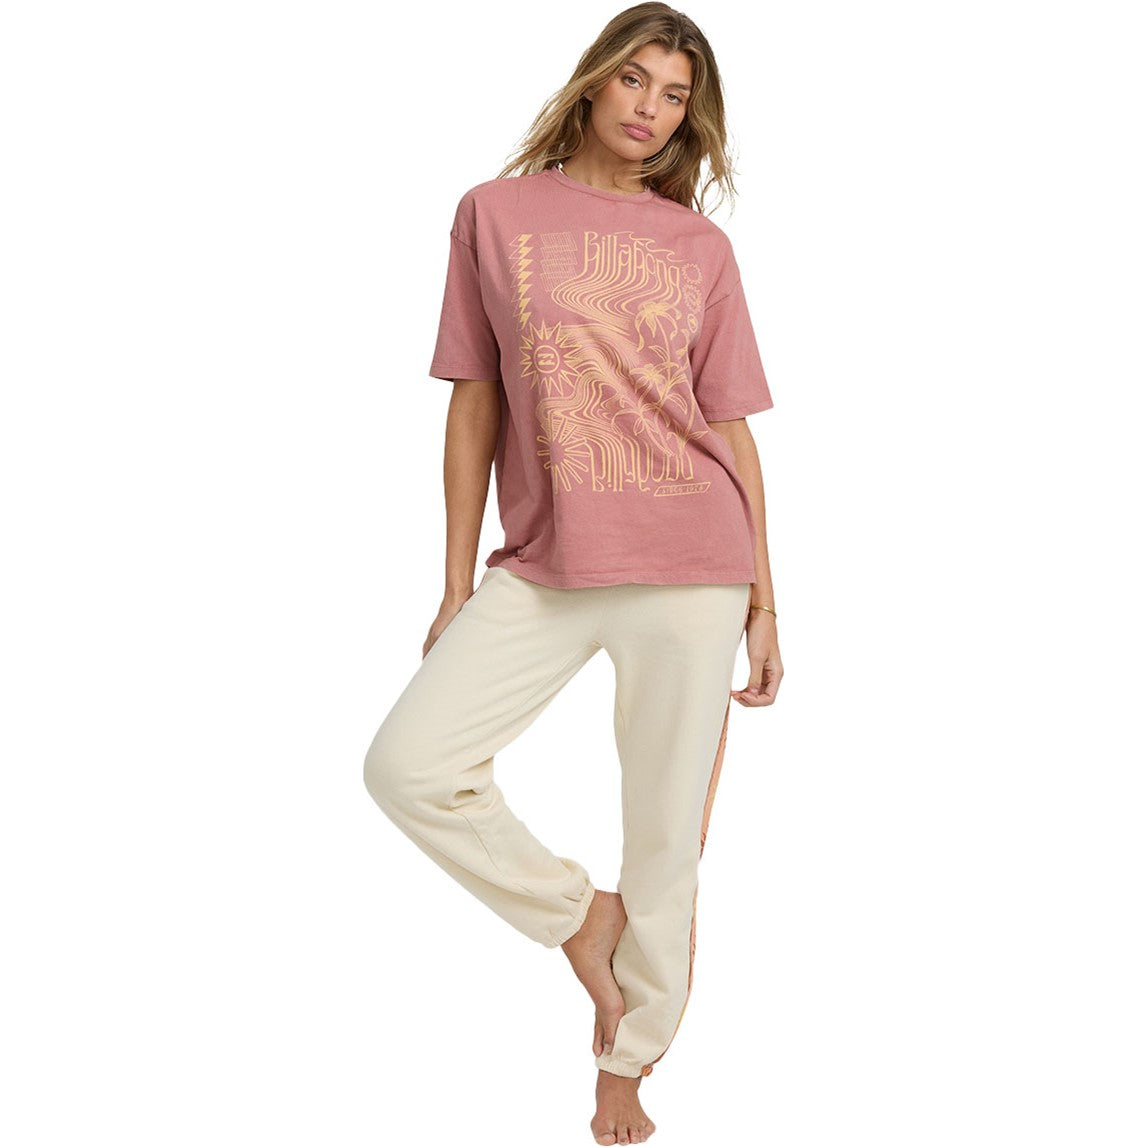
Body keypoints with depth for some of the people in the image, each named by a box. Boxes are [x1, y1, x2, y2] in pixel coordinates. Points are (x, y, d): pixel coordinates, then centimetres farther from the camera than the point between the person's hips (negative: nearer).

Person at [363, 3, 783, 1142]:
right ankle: (577, 912, 12)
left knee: (667, 840, 5)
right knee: (406, 763, -13)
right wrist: (456, 585, 4)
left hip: (689, 574, 0)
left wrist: (764, 601, 4)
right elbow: (474, 407, 6)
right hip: (544, 569, 1)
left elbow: (731, 429, 7)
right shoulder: (495, 212, 6)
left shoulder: (701, 249, 6)